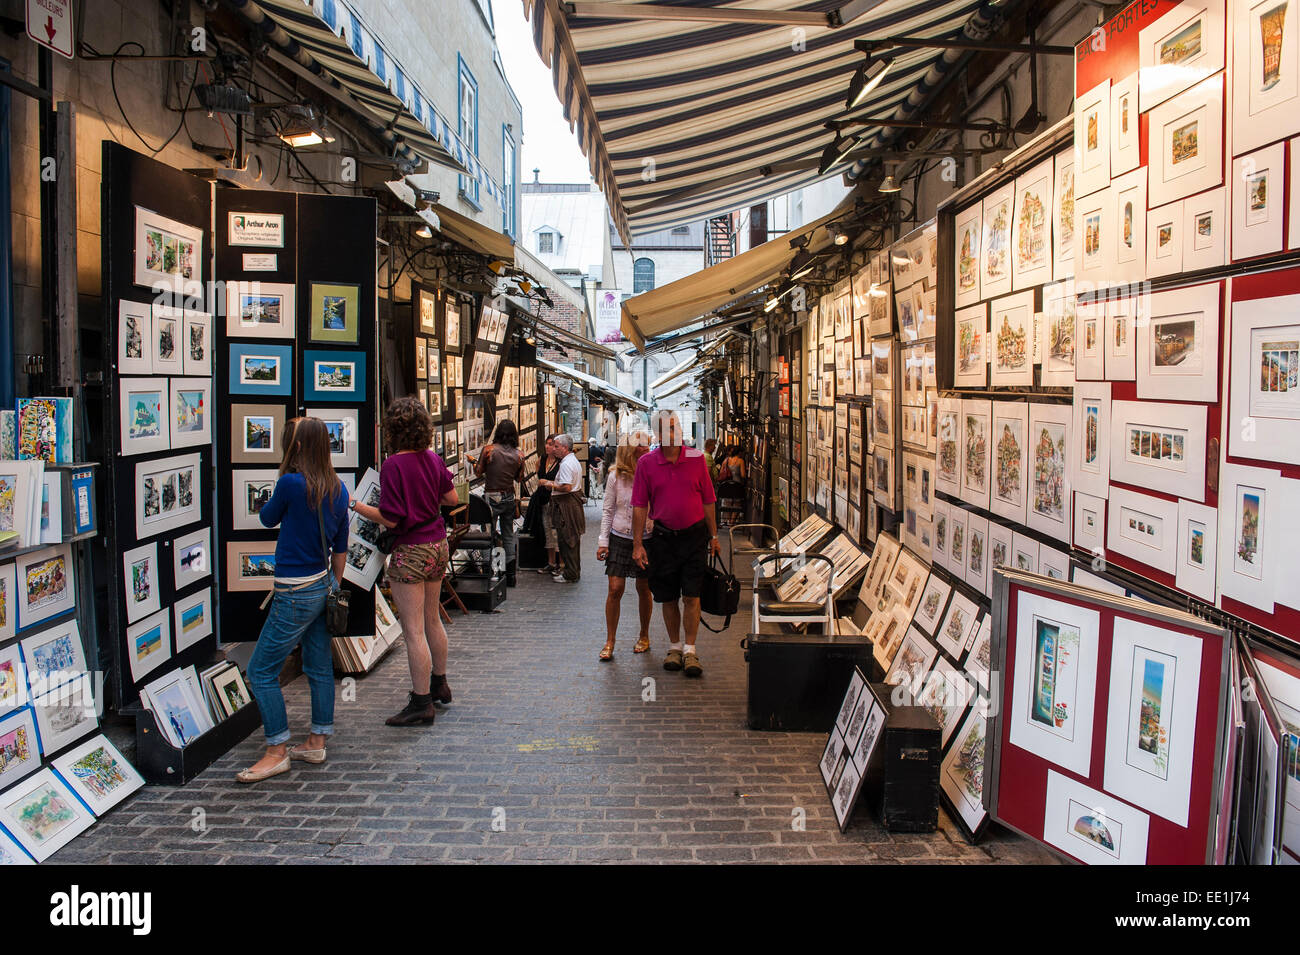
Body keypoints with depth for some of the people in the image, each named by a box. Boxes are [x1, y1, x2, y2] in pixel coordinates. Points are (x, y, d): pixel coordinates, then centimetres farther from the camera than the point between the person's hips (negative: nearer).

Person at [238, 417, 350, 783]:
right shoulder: (338, 488, 4)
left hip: (295, 594, -8)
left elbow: (267, 519, 1)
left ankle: (277, 752, 6)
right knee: (319, 667, 15)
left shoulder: (291, 483, -19)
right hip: (322, 587, 8)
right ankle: (317, 742, 25)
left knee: (262, 672, 2)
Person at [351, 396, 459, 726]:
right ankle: (439, 684, 35)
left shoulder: (393, 464, -17)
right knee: (432, 620, 21)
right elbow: (452, 498, 13)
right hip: (437, 544, 8)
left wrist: (353, 504, -9)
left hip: (411, 551, -8)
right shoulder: (432, 458, 3)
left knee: (413, 630, -2)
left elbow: (390, 519, -19)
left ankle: (421, 703, 4)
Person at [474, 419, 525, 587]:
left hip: (492, 498, -4)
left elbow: (478, 472, -1)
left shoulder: (488, 449, -11)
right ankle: (510, 575, 16)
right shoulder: (518, 455, -1)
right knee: (509, 537, 12)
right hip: (509, 498, 4)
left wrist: (475, 464, 19)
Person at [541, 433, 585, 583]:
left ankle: (570, 575, 2)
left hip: (566, 504, -11)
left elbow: (566, 487, -25)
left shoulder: (566, 464, -18)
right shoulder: (574, 460, 15)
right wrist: (554, 483, 16)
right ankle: (574, 570, 24)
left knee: (566, 540, -4)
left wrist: (550, 484, -11)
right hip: (574, 502, 11)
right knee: (573, 539, 16)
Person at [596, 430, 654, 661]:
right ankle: (609, 642, 9)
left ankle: (644, 636, 29)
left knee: (643, 590, 9)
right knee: (615, 590, -3)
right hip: (619, 538, 0)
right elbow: (607, 510, 5)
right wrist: (603, 541, 1)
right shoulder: (615, 477, -1)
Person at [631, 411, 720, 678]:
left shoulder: (696, 458, -1)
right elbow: (640, 506, 0)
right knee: (668, 598, 9)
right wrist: (637, 543, -3)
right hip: (663, 537, 1)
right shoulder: (646, 463, -2)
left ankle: (690, 651, 6)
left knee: (692, 596, -3)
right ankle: (674, 647, 25)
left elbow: (708, 500, 5)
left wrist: (713, 537, 5)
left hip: (694, 535, -1)